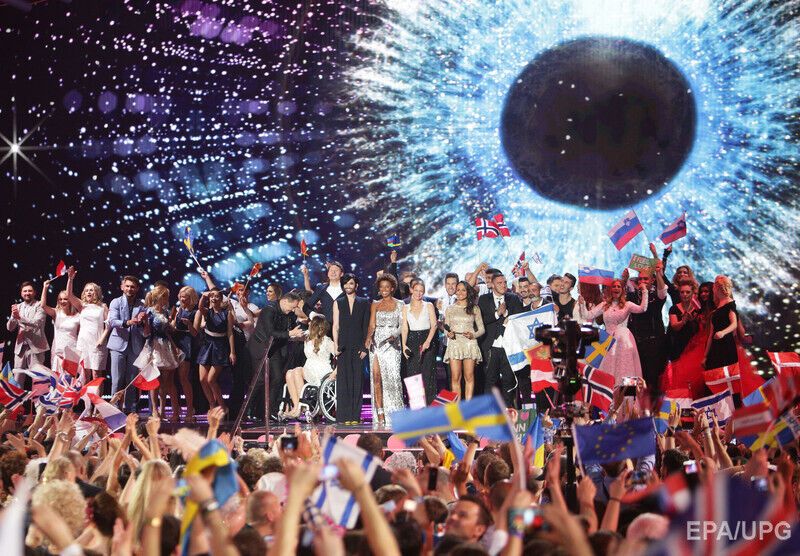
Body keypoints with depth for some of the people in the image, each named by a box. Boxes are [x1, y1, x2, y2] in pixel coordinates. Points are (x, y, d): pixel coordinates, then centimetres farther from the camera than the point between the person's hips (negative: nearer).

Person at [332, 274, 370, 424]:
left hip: (358, 346, -1)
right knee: (343, 380, -3)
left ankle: (355, 416, -1)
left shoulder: (364, 303, 9)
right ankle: (344, 416, -3)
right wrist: (335, 346, -2)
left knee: (357, 380, -3)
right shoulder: (338, 303, 12)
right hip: (343, 347, 1)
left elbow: (366, 326, 5)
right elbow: (336, 326, 8)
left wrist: (364, 347, -3)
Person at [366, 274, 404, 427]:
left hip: (392, 343, -2)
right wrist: (369, 337, -15)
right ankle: (380, 414, -6)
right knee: (377, 377, -5)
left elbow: (402, 325, 1)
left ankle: (395, 414, -7)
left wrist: (394, 335, -18)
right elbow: (372, 324, 4)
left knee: (392, 377, -12)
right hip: (376, 342, 2)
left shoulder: (399, 304, 7)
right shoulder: (375, 305, 13)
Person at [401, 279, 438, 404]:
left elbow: (434, 325, -1)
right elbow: (404, 327, 4)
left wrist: (428, 341, -15)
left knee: (427, 375, -6)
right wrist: (404, 345, -10)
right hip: (412, 343, 2)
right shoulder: (406, 308, 10)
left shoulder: (429, 306, 6)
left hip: (426, 342, -2)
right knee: (412, 374, -2)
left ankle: (428, 403, -2)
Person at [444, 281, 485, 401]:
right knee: (455, 378, -5)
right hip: (454, 344, 1)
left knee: (469, 377, -3)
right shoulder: (450, 309, 13)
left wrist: (473, 335, -10)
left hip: (469, 344, -1)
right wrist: (448, 334, -8)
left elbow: (482, 329, 9)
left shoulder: (474, 309, 9)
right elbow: (446, 329, 15)